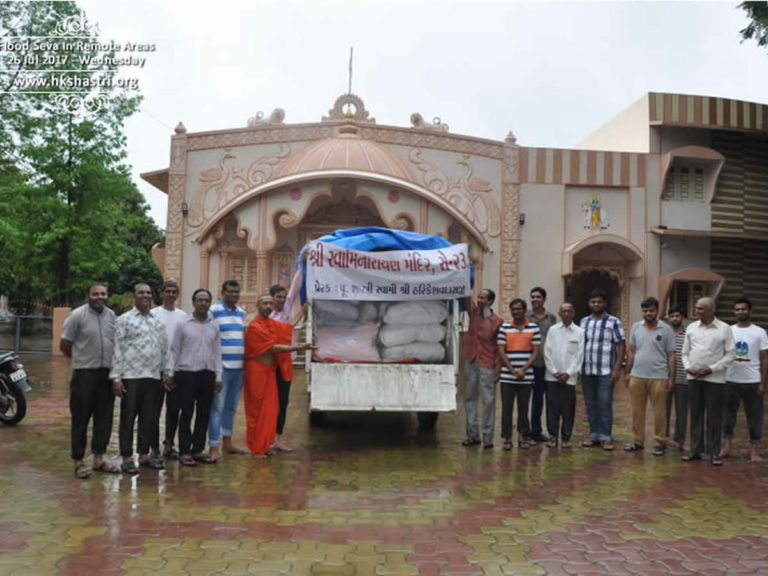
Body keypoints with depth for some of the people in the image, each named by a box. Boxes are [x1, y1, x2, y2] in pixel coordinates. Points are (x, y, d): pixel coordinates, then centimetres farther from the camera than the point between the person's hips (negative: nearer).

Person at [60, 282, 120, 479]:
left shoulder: (112, 315, 7)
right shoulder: (78, 315, -7)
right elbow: (64, 346, -3)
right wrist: (82, 359, 7)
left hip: (107, 373, 5)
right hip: (84, 374, -5)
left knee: (104, 418, 10)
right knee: (80, 418, 2)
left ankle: (99, 458, 21)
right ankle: (78, 461, 12)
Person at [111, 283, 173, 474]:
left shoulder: (158, 322, 16)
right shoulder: (124, 320, 0)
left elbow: (166, 349, 18)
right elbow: (117, 350, -4)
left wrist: (167, 371, 9)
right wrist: (116, 378, -9)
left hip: (153, 377, 5)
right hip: (130, 377, -5)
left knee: (148, 418, 10)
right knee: (128, 418, 2)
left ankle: (144, 454, 21)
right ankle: (127, 458, 10)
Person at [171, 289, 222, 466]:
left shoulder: (214, 326, 10)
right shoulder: (183, 324, 1)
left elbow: (217, 352, 11)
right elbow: (174, 350, 2)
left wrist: (218, 377, 7)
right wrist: (171, 375, -2)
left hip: (208, 374, 4)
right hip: (187, 373, -4)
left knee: (204, 414, 7)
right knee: (186, 414, 0)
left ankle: (198, 450, 17)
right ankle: (184, 451, 8)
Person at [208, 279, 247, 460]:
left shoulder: (241, 312, 14)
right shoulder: (214, 311, -7)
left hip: (239, 367, 7)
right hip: (221, 366, -7)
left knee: (231, 406, 15)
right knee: (217, 407, -5)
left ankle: (227, 442, 26)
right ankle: (214, 447, 0)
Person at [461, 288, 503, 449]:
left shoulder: (497, 321, -6)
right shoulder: (474, 312, 5)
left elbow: (500, 347, -6)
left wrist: (499, 368, -9)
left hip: (487, 365, -4)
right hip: (470, 362, 5)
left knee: (489, 401, 0)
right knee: (470, 398, 9)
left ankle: (487, 436, 8)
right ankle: (472, 434, 18)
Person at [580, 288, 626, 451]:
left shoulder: (613, 322, -1)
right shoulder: (584, 322, 12)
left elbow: (622, 346, -2)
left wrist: (617, 369, -10)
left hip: (606, 371, -4)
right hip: (587, 371, 4)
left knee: (605, 404, -3)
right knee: (590, 405, 10)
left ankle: (606, 437, 6)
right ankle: (594, 435, 19)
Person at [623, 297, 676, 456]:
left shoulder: (666, 330, -1)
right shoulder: (636, 327, 8)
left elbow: (671, 355, 0)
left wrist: (671, 378, -4)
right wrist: (628, 372, 9)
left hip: (658, 377, -3)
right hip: (637, 376, 3)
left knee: (659, 412, 3)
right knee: (637, 411, 9)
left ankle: (659, 443, 14)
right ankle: (638, 440, 19)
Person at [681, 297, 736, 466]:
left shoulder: (724, 329, -3)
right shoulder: (691, 327, 8)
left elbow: (731, 354, -4)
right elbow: (685, 352, 13)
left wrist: (711, 369, -12)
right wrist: (688, 367, -4)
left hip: (714, 379, -3)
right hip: (693, 378, 3)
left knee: (714, 417, 1)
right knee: (696, 415, 9)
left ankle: (714, 452, 10)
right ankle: (695, 450, 17)